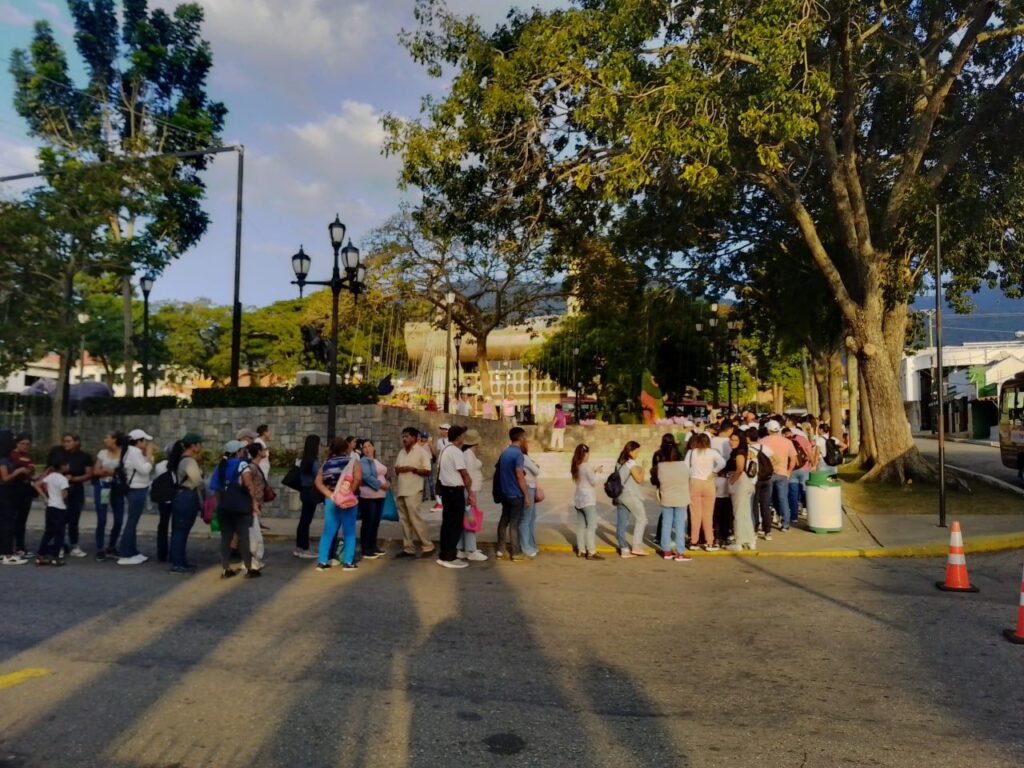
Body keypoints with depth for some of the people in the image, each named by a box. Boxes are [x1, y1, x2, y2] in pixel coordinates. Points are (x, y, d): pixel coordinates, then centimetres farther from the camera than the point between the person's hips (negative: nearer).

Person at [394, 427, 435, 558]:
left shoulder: (421, 452, -6)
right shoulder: (401, 452, 15)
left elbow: (427, 472, -9)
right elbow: (396, 469, 21)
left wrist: (412, 469, -19)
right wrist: (397, 470, -2)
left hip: (413, 491, -7)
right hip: (400, 491, 7)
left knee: (415, 519, -8)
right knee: (404, 521, 8)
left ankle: (428, 546, 1)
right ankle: (408, 548, 14)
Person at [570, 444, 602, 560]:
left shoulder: (575, 466, 9)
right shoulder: (586, 466, -15)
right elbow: (594, 482, -12)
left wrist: (593, 472, 12)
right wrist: (596, 474, 5)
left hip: (579, 499, 9)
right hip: (588, 499, -9)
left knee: (581, 525, 10)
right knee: (592, 525, -7)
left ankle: (581, 550, 14)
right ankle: (591, 552, -9)